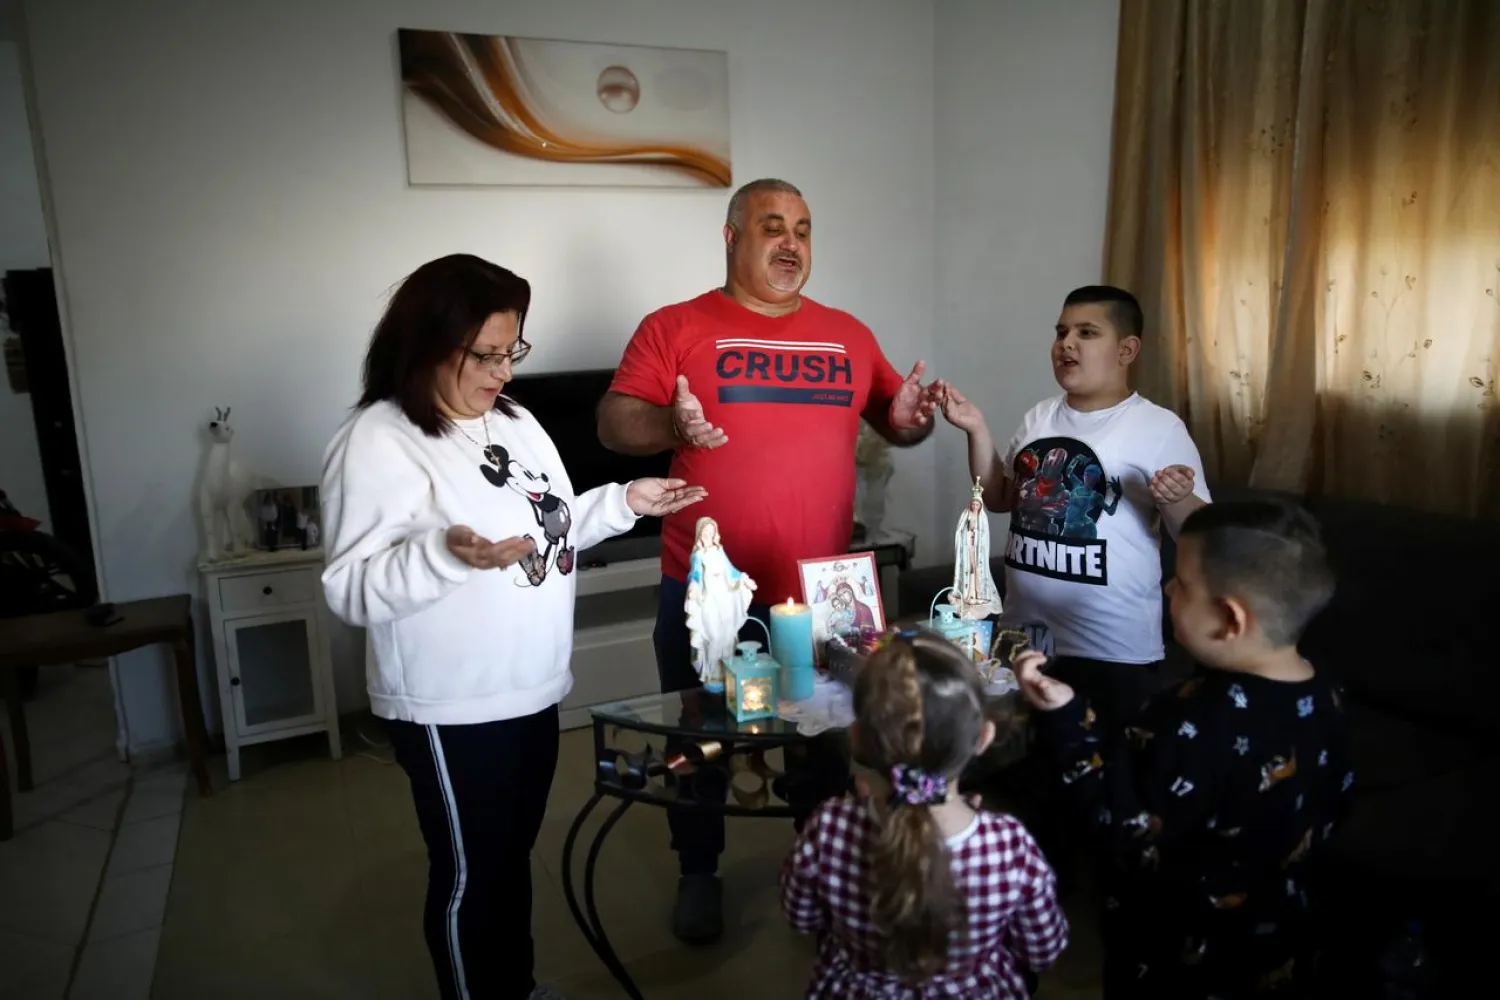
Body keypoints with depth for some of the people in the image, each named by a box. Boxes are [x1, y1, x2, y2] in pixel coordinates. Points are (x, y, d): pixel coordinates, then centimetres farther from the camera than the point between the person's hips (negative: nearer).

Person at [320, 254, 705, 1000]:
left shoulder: (514, 421, 7)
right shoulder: (376, 441, -17)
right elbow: (351, 591, -21)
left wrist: (623, 502, 5)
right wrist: (447, 554, -36)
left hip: (532, 692, 8)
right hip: (451, 711, -8)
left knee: (514, 856, 24)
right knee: (468, 874, 11)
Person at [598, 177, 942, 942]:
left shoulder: (847, 334, 9)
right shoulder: (674, 327, -3)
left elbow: (893, 420, 14)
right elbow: (613, 423, -8)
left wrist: (909, 418, -9)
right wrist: (670, 426, -29)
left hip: (821, 591, 3)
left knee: (826, 735, 17)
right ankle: (698, 873, 35)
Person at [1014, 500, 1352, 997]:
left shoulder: (1202, 722, -34)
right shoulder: (1324, 697, -8)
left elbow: (1127, 831, -29)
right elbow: (1328, 813, 6)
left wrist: (1064, 718, -31)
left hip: (1178, 960, -7)